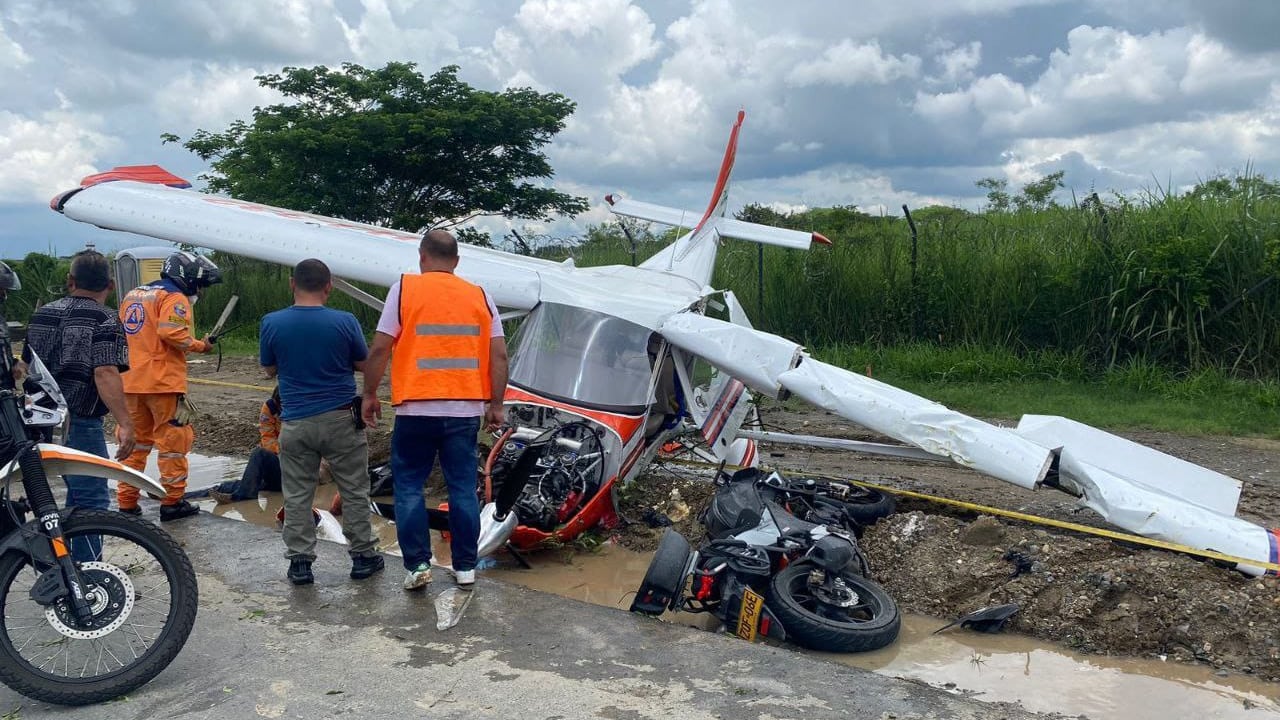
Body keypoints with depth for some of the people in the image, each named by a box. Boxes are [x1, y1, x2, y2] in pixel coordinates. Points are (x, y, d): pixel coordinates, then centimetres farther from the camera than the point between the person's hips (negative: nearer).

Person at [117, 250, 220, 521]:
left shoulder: (131, 296, 18)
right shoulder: (175, 298, -9)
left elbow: (120, 333, 19)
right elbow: (171, 333, -23)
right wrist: (199, 346, -10)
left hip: (132, 382, 8)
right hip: (164, 382, -8)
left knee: (135, 441, 15)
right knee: (173, 440, 2)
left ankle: (127, 503, 19)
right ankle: (172, 502, 6)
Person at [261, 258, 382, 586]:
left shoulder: (272, 323, -6)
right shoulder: (344, 322, -10)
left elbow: (270, 369, 7)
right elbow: (363, 364, 3)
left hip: (295, 422, 1)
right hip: (341, 420, -1)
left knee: (297, 496, 11)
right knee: (354, 491, 11)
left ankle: (299, 562, 14)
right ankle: (363, 556, 18)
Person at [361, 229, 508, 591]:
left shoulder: (404, 289, -1)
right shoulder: (480, 296, 7)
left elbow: (380, 348, -5)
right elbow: (499, 355, 3)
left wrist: (370, 394, 7)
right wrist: (495, 404, 9)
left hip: (417, 409, -2)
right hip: (466, 409, 3)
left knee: (409, 486, 10)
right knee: (463, 488, 10)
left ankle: (418, 564, 8)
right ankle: (465, 567, 16)